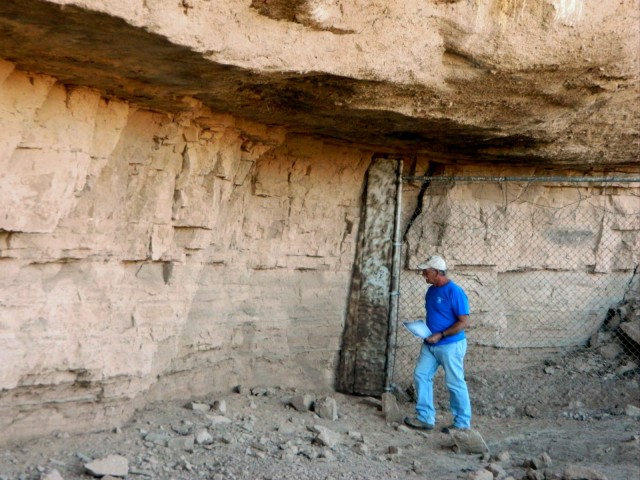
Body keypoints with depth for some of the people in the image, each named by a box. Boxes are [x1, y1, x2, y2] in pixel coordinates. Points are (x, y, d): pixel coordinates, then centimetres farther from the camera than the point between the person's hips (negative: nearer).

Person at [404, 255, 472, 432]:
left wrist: (440, 335, -22)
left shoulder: (454, 292, -19)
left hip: (450, 345, -8)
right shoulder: (431, 290, 7)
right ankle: (425, 418, 14)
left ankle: (462, 423, 14)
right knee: (421, 375, 6)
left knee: (455, 383, 1)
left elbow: (464, 322, -19)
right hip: (430, 344, 8)